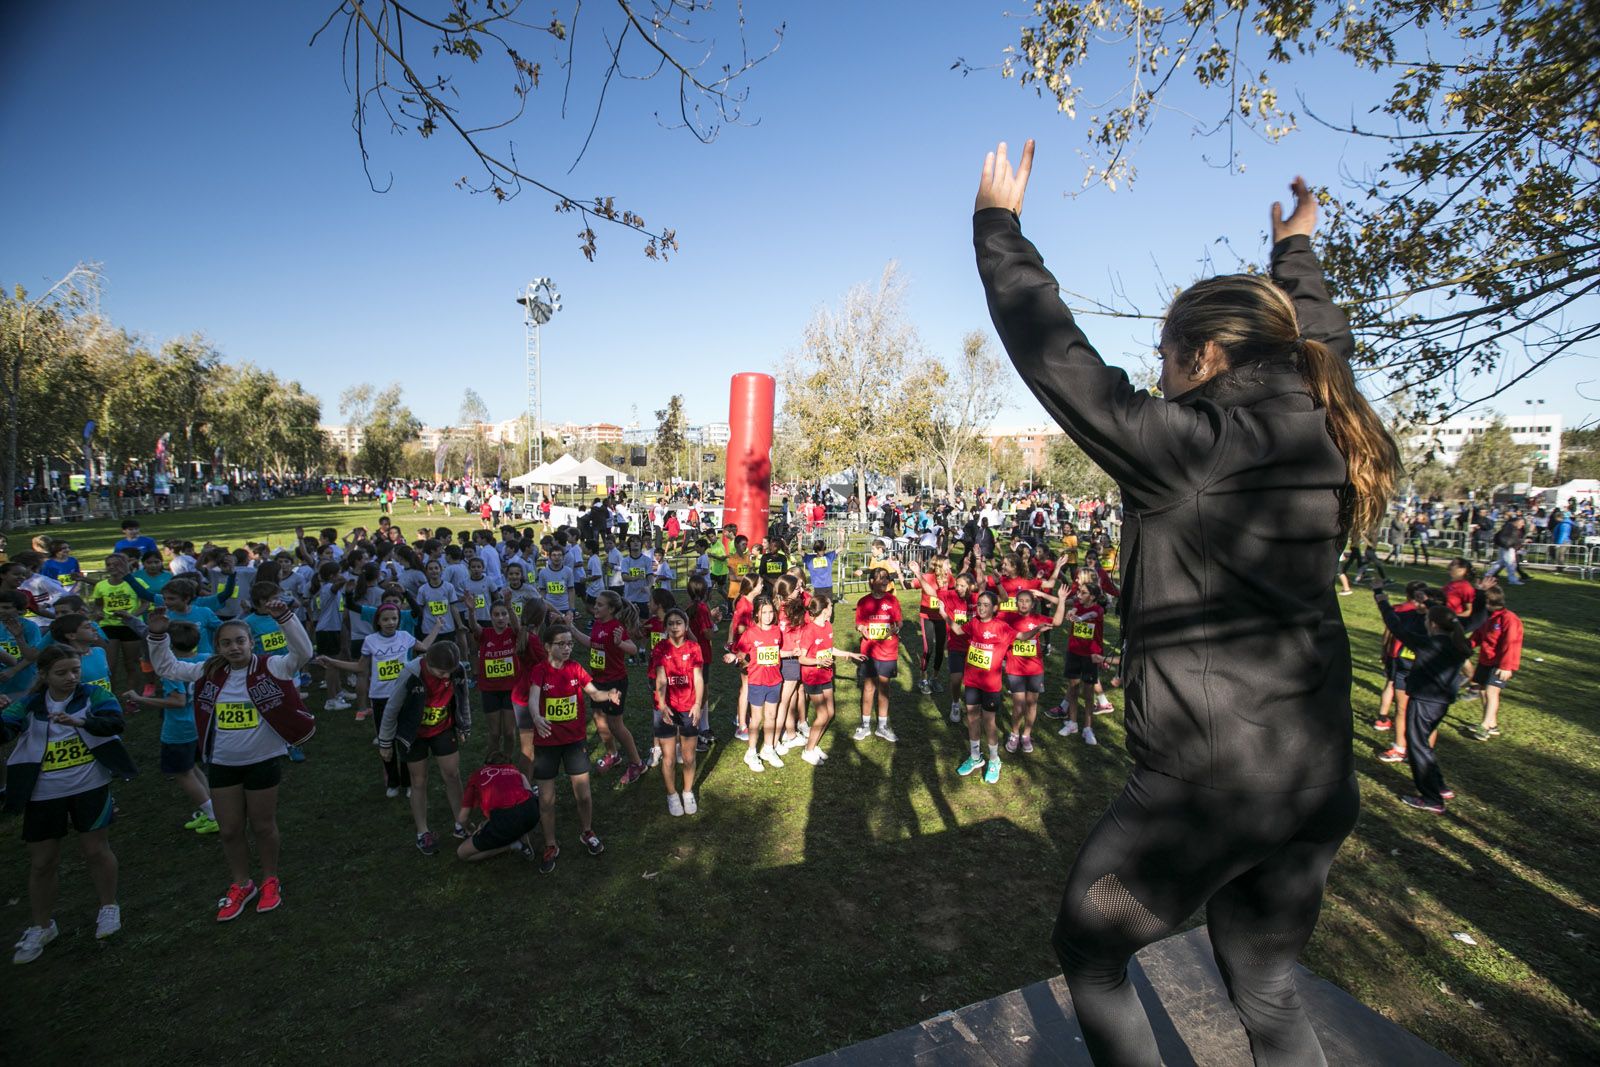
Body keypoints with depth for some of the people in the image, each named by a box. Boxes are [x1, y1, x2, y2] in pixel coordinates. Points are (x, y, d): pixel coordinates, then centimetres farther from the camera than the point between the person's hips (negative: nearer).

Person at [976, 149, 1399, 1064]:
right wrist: (1295, 252, 38)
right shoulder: (1325, 439, 2)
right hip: (1316, 785, 8)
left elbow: (1055, 358, -15)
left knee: (1088, 953, 18)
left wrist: (999, 225, -2)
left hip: (1202, 785, -7)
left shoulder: (1192, 447, -19)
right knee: (1269, 993, 26)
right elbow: (1323, 345, 23)